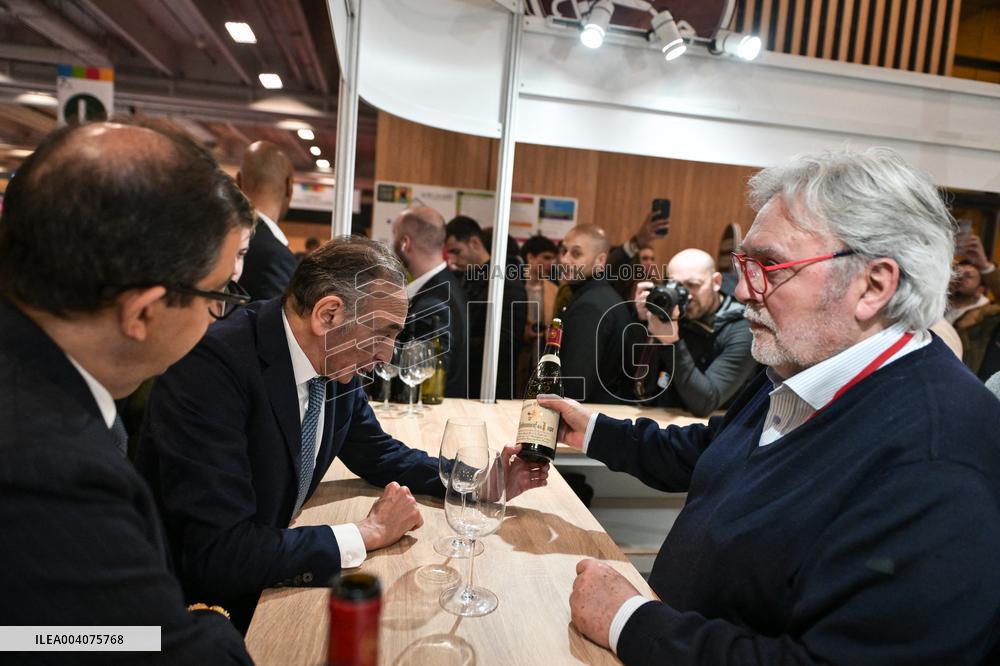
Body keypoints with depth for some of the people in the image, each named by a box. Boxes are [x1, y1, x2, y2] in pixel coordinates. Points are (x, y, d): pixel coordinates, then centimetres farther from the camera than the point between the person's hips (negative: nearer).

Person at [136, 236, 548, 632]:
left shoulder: (337, 366, -7)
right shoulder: (212, 364, -28)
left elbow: (379, 455, 10)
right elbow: (216, 555, -32)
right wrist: (369, 533, -22)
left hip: (266, 580, 6)